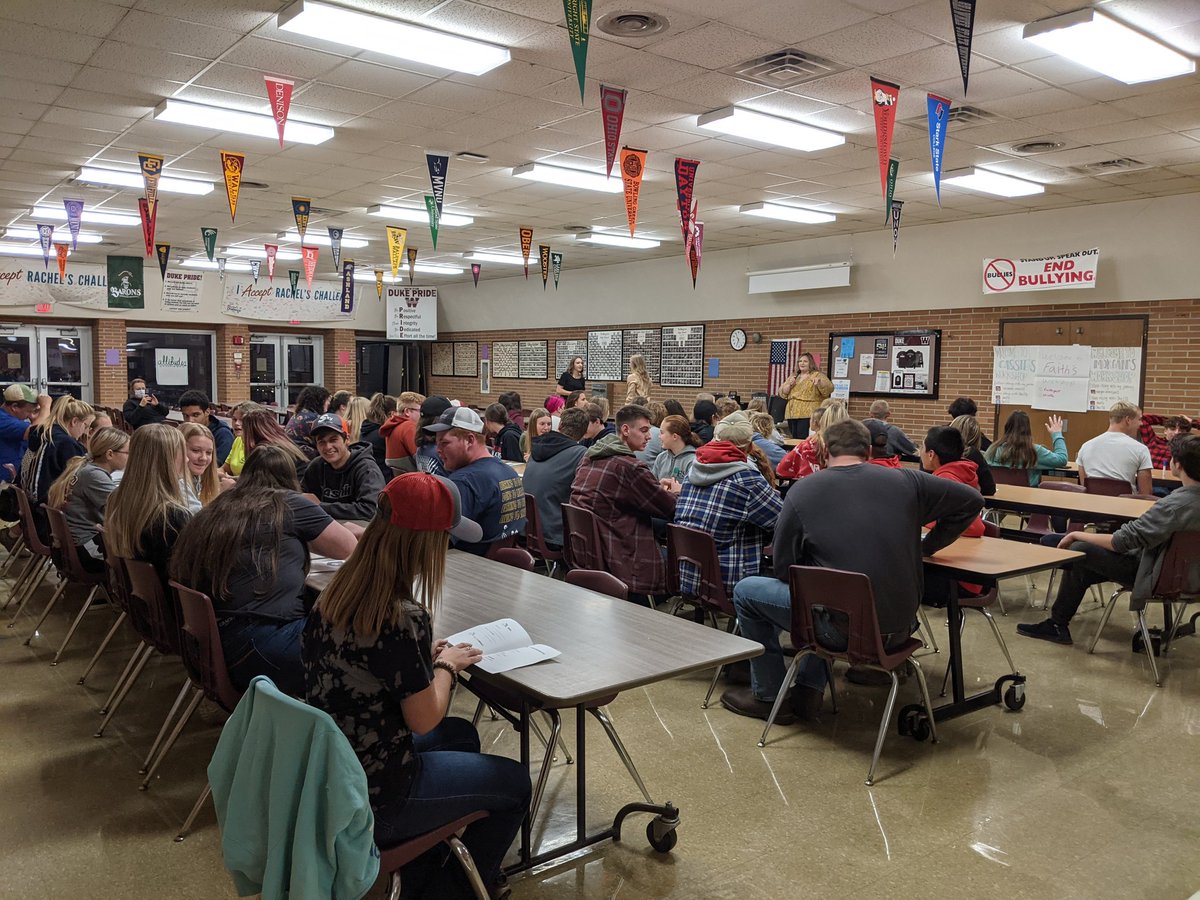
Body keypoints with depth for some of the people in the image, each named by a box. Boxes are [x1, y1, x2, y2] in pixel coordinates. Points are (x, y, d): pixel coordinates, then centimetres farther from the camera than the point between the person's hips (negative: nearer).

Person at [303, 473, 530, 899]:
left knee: (462, 735, 29)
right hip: (370, 798, -8)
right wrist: (446, 665, -3)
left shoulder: (340, 589, -4)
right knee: (515, 783, 12)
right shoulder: (403, 616, -28)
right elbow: (424, 720, -18)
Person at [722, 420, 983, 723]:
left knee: (746, 591, 15)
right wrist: (928, 546, 20)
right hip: (902, 627, 5)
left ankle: (768, 697, 24)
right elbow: (971, 500, 11)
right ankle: (809, 690, 32)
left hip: (844, 630, -5)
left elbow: (783, 571, -1)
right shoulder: (905, 481, 1)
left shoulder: (802, 491, -6)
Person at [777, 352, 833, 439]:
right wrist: (789, 384, -4)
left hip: (808, 414, -6)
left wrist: (819, 381, -32)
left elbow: (829, 389, -13)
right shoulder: (794, 377, 19)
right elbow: (782, 393, 14)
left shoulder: (817, 375, 2)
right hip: (792, 414, 6)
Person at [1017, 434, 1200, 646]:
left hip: (1157, 576, -9)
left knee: (1079, 550, -4)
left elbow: (1122, 541, -24)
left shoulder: (1175, 504, -29)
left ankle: (1057, 624, 7)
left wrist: (1076, 535, -11)